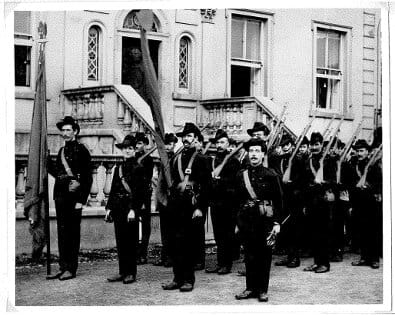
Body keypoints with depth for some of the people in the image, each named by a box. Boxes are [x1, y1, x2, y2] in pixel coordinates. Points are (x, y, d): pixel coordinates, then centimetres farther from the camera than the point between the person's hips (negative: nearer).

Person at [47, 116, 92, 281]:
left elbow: (88, 178, -10)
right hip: (60, 196, 7)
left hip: (73, 197, -7)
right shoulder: (62, 150, 17)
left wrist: (81, 200, -16)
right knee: (62, 233, 9)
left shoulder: (81, 150, -6)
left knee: (73, 233, -2)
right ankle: (63, 268, 14)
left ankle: (71, 269, 3)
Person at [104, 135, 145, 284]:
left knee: (130, 240, -2)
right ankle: (122, 271, 15)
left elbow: (138, 191, -11)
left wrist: (133, 209, -18)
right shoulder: (118, 168, 14)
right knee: (120, 240, 8)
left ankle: (131, 273, 5)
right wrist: (109, 207, 9)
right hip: (118, 207, 6)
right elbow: (113, 189, 15)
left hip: (130, 206, -6)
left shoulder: (138, 168, -4)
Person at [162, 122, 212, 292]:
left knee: (188, 243, -1)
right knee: (175, 243, 5)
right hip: (176, 205, 5)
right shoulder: (175, 160, 14)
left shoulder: (200, 160, -2)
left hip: (191, 205, -5)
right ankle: (178, 278, 12)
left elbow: (206, 186, -7)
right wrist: (171, 201, 10)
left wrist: (200, 208, -13)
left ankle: (188, 280, 7)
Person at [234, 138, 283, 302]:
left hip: (264, 219, -3)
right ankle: (250, 288, 16)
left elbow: (278, 201, 0)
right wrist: (237, 222, 9)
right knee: (249, 255, 7)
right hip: (246, 218, 3)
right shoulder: (241, 175, 7)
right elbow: (238, 199, 12)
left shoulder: (271, 176, -1)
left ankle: (262, 290, 11)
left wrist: (276, 222, -4)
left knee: (264, 255, 3)